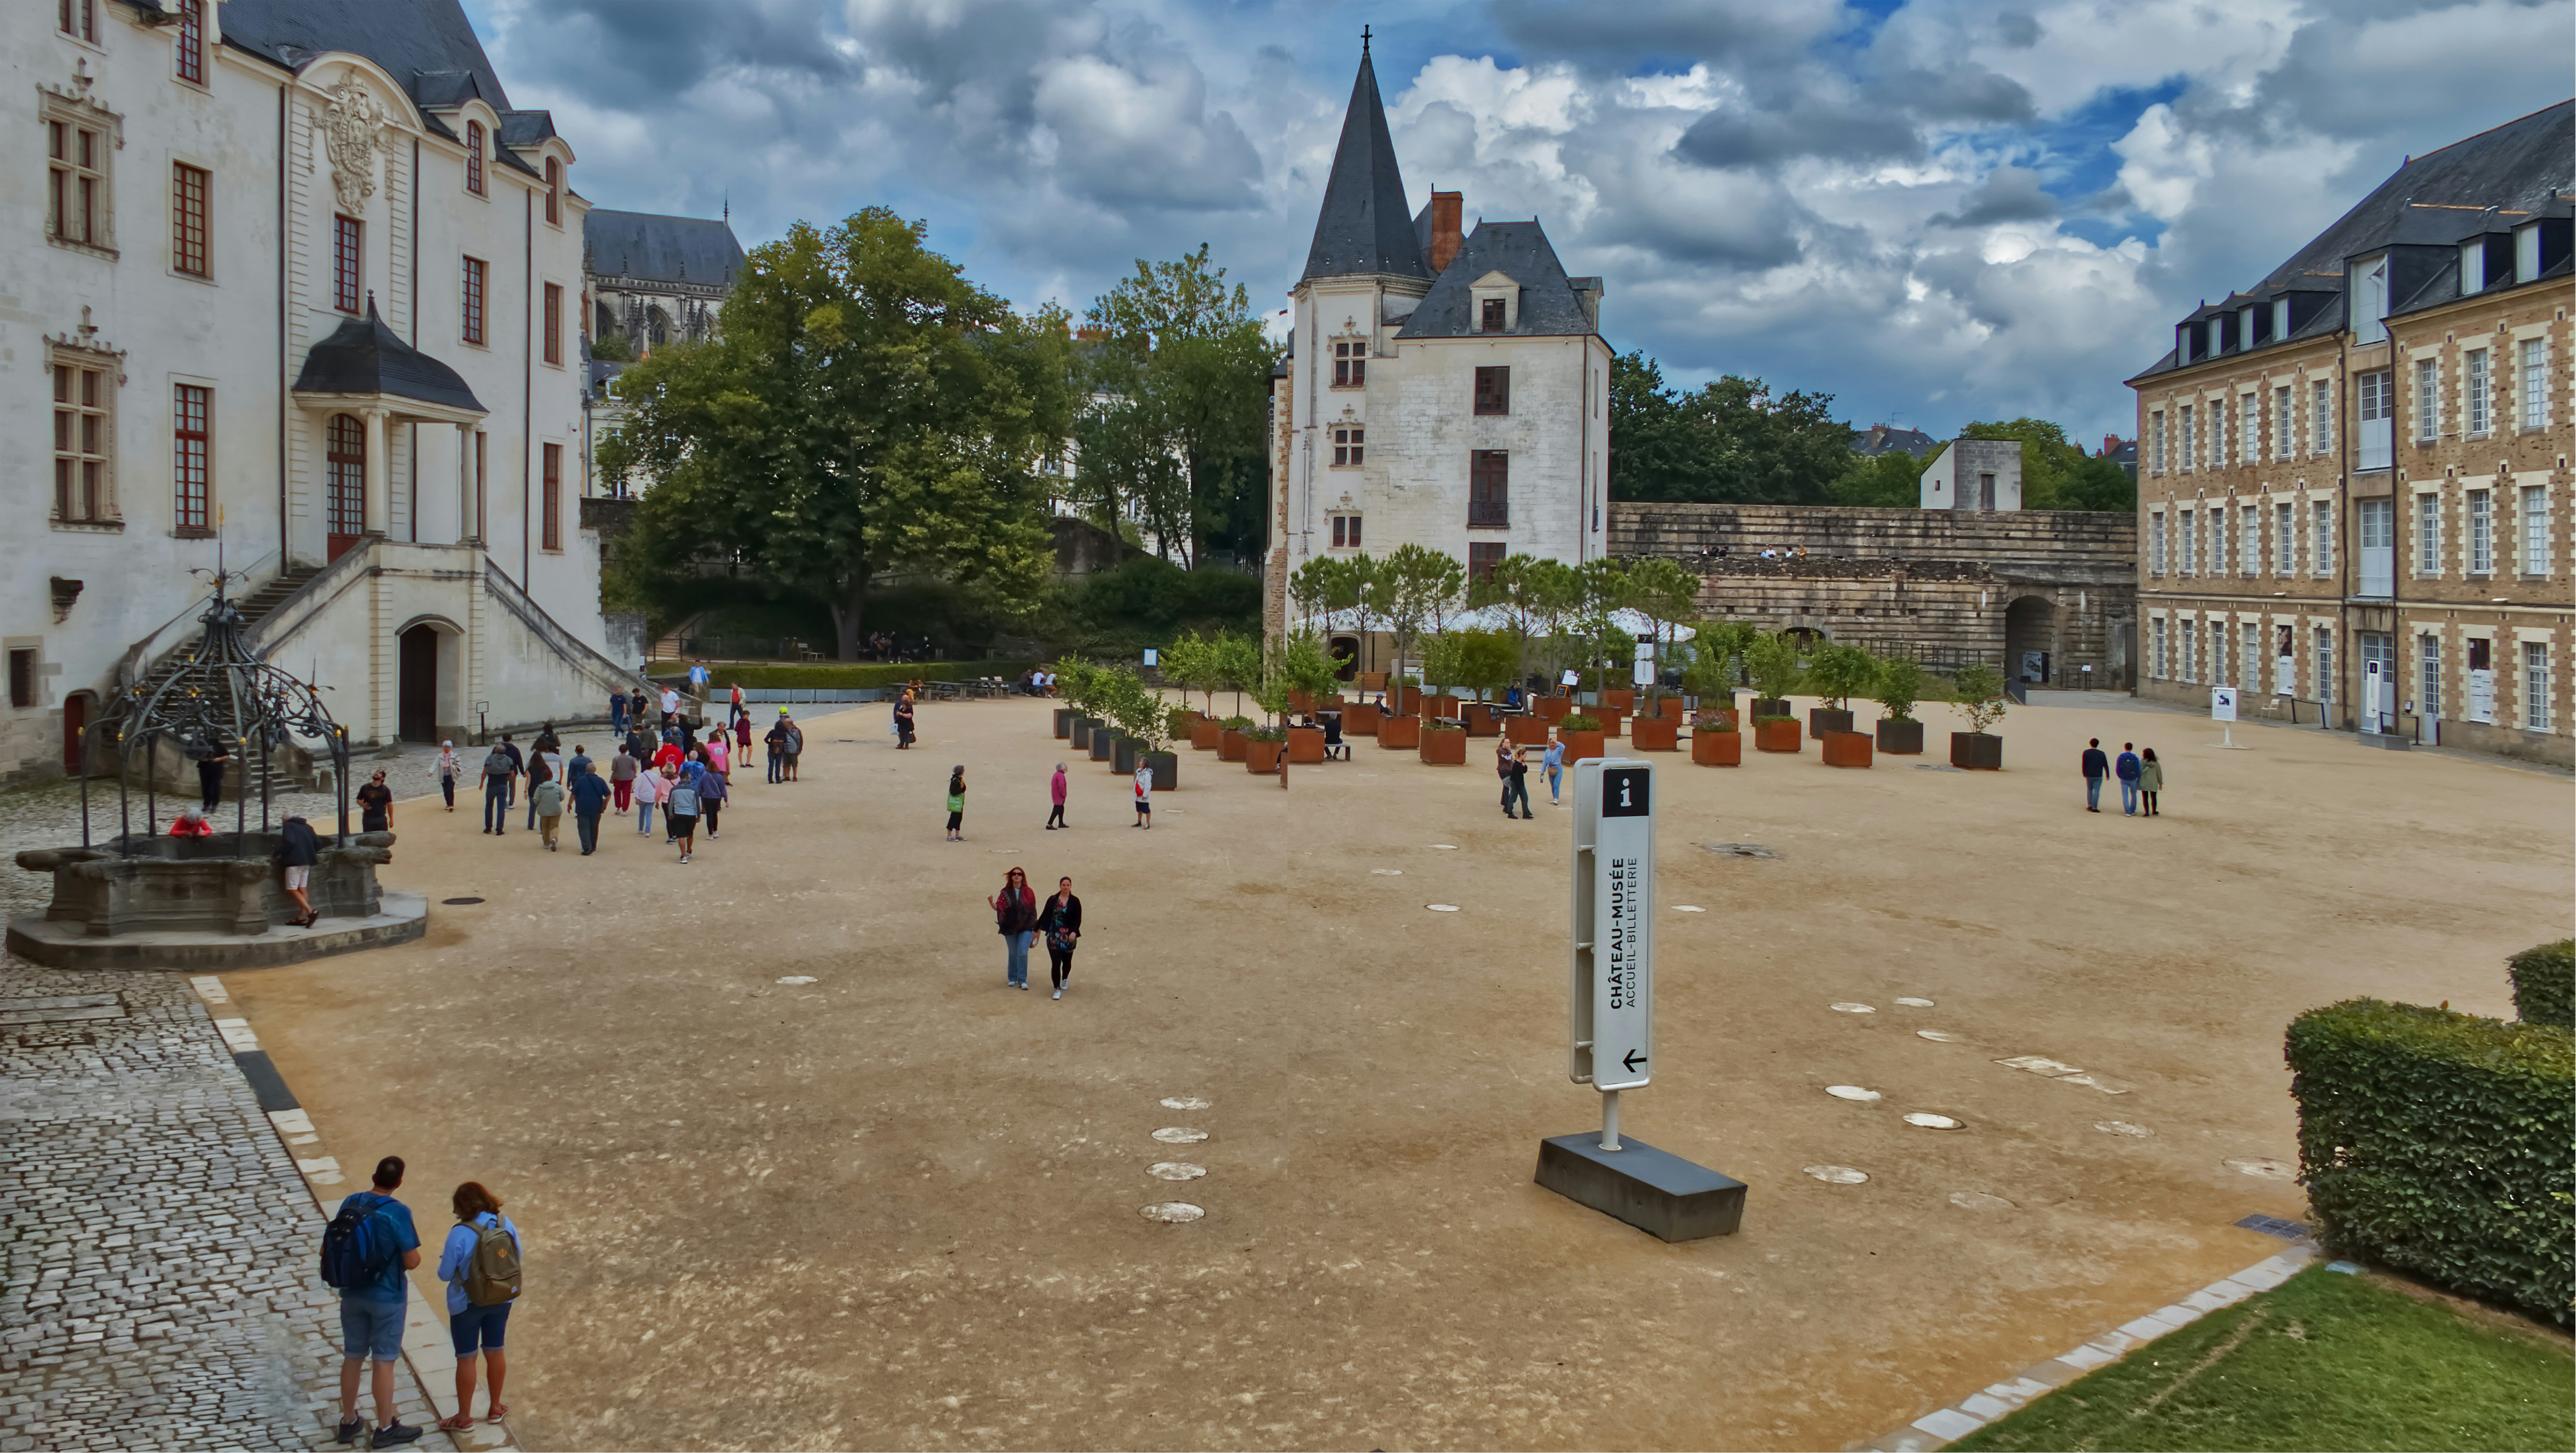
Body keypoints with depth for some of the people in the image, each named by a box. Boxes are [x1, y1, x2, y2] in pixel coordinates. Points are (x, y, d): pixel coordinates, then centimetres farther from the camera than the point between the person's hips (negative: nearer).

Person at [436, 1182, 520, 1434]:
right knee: (495, 1351, 20)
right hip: (501, 1299, 5)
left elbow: (445, 1275, -15)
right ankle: (496, 1408, 34)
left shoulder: (460, 1234, -23)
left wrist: (446, 1259, 6)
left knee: (466, 1358, 11)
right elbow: (516, 1259, 2)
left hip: (467, 1304, -5)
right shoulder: (505, 1224, -9)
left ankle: (464, 1417, 24)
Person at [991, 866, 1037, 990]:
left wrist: (1035, 928, 4)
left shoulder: (1028, 893, 1)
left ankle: (1022, 980, -2)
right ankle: (1012, 978, 23)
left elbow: (1033, 910, 4)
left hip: (1025, 928, -1)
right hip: (1010, 928, 1)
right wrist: (992, 903, -26)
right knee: (1012, 954, 10)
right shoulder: (1006, 893, 1)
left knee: (1023, 953, -8)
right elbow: (998, 908, -4)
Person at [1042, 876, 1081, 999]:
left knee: (1067, 961, 14)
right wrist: (1037, 929, 5)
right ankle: (1057, 989, -5)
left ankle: (1064, 980, 44)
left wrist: (1074, 932, -21)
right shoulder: (1053, 900, 2)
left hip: (1069, 938, 1)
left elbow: (1078, 919, -6)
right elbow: (1045, 915, 5)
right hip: (1054, 937, -1)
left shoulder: (1075, 902, -1)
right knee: (1056, 963, -9)